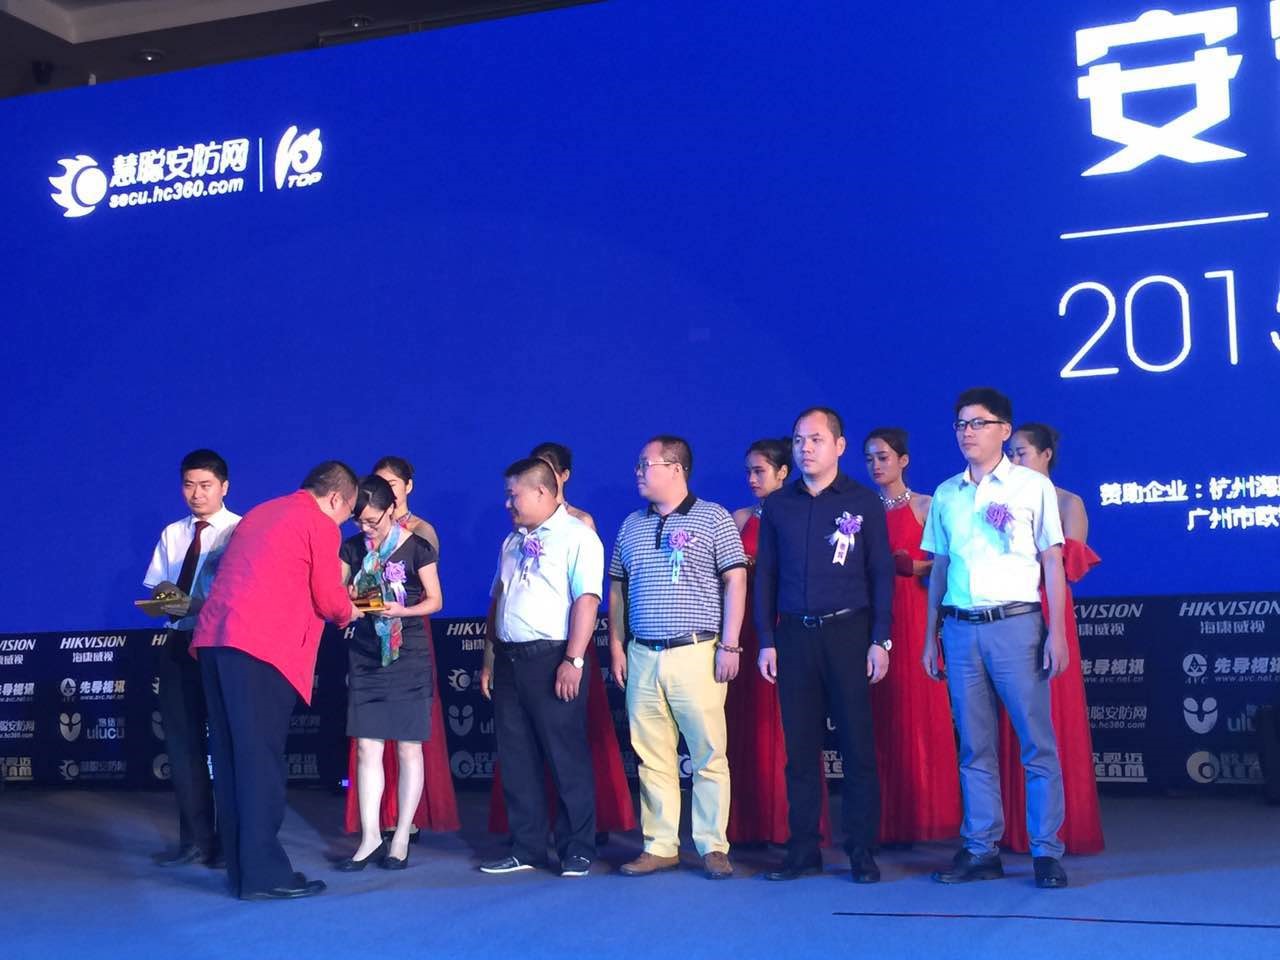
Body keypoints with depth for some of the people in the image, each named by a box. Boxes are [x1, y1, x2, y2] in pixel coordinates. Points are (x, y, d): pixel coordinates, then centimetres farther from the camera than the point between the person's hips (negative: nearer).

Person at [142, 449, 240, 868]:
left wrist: (198, 605, -26)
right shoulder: (172, 534, 13)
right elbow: (154, 587, 14)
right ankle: (195, 838, 19)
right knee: (182, 742, 8)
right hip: (180, 644, 6)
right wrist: (162, 596, -10)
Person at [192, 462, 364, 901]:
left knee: (232, 758, 10)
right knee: (261, 760, -6)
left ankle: (240, 868, 15)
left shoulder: (259, 513, 25)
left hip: (213, 638, 8)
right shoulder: (321, 526, 2)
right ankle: (264, 873, -4)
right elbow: (329, 601, 0)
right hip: (261, 646, -8)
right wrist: (350, 611, 22)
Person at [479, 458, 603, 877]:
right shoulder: (513, 541, 18)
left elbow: (586, 599, -14)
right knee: (517, 760, 9)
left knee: (567, 759, -2)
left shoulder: (576, 536, -6)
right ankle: (526, 848, 18)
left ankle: (577, 850, 7)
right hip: (510, 660, 8)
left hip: (552, 659, -8)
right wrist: (491, 657, 15)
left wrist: (573, 660, -21)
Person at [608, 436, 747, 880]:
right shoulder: (631, 526, 15)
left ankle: (713, 847, 5)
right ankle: (660, 846, 13)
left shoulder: (713, 518, 0)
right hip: (642, 657, 5)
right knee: (652, 757, 6)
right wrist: (616, 647, 11)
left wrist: (729, 644, -10)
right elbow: (616, 589, 18)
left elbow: (735, 580, -4)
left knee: (708, 755, -2)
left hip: (696, 653, -5)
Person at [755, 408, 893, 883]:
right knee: (799, 746, 5)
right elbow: (765, 575, 11)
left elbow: (881, 573, 1)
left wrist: (880, 639, -6)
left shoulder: (863, 502, 3)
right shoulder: (777, 506, 10)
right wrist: (766, 640, 4)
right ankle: (803, 849, 13)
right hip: (794, 635, 3)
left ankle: (862, 852, 7)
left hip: (848, 631, -2)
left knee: (857, 745, -1)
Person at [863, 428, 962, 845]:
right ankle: (883, 820, 8)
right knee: (877, 713, 1)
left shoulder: (924, 506, 3)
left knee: (916, 709, -4)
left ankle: (918, 816, 4)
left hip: (912, 612, -3)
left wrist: (914, 566, -17)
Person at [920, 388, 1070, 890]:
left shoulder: (1032, 486, 3)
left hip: (1015, 623, -3)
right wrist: (930, 636, 11)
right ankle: (980, 849, 13)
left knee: (1036, 742, -3)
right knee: (974, 746, 7)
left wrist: (1057, 633, -7)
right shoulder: (946, 494, 13)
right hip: (960, 628, 4)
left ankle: (1046, 851, 5)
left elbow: (1052, 562, 1)